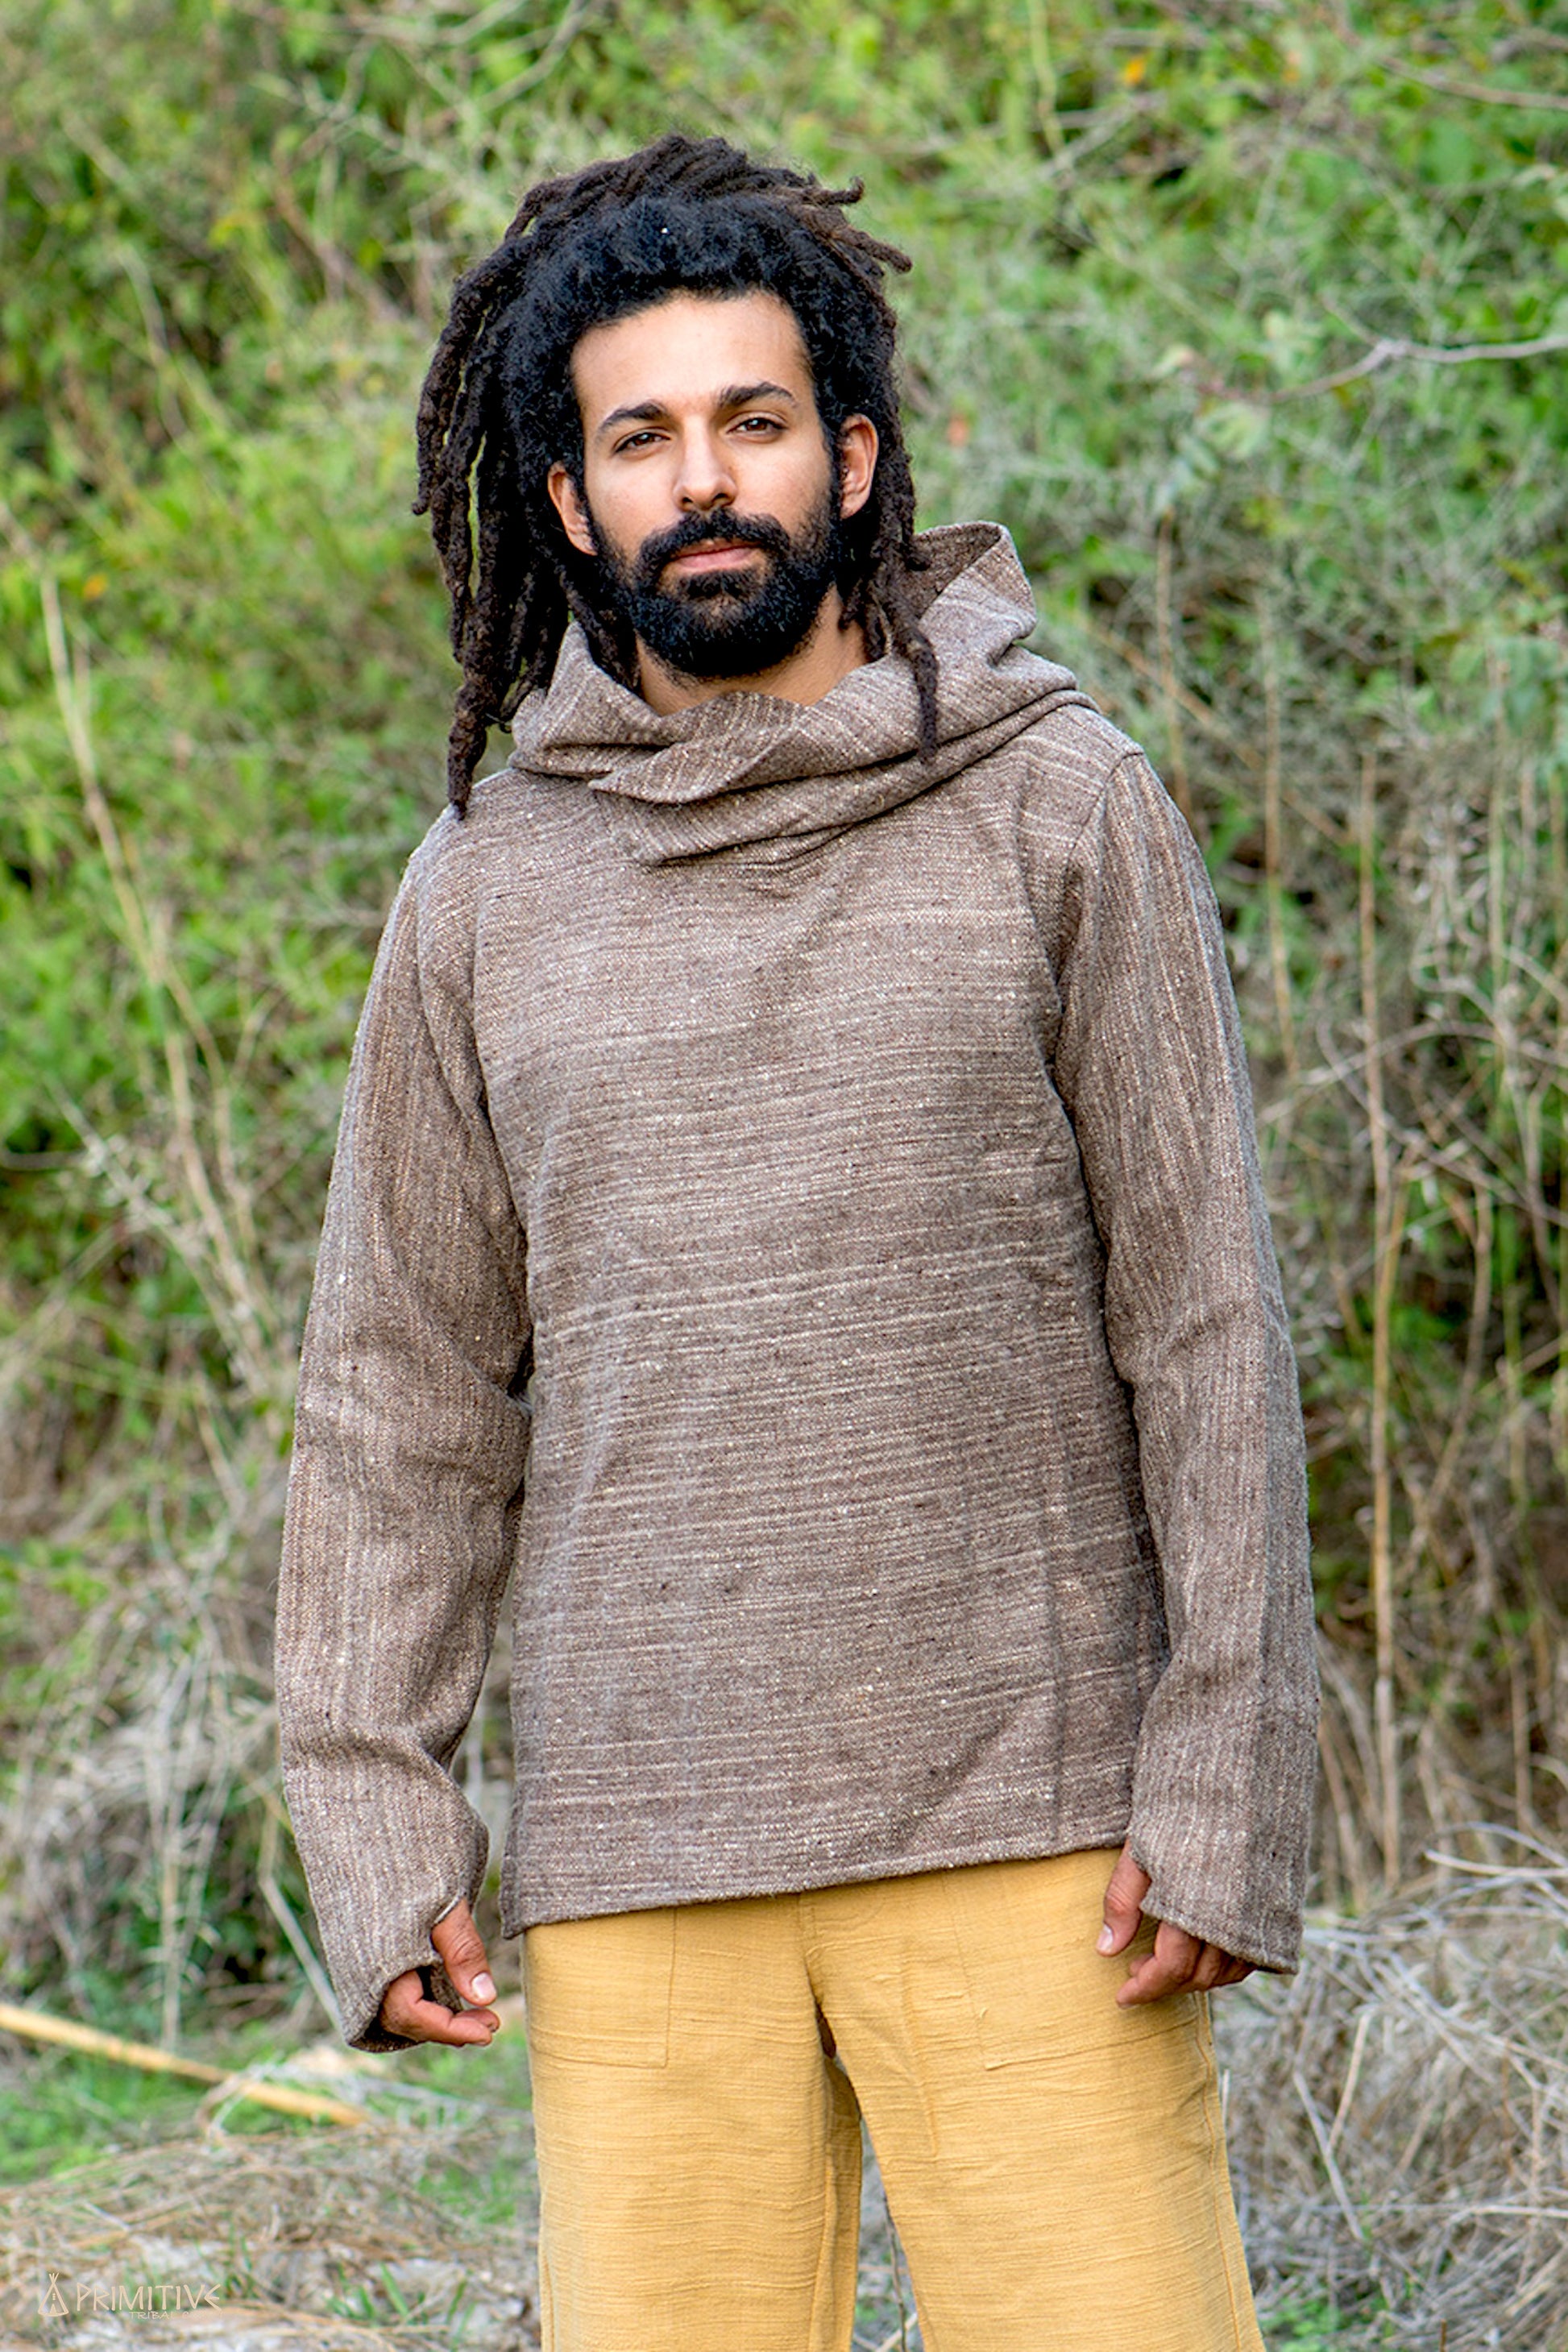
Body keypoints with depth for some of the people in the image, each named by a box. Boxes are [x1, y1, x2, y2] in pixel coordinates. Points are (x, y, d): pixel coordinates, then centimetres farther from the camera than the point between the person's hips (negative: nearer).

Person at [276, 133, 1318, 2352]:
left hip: (1026, 1836, -2)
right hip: (639, 1871, 2)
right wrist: (377, 1825, 3)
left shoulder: (1061, 808, 3)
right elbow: (406, 1394, 12)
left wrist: (1223, 1787, -6)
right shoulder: (485, 893, 9)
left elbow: (1206, 1319, 0)